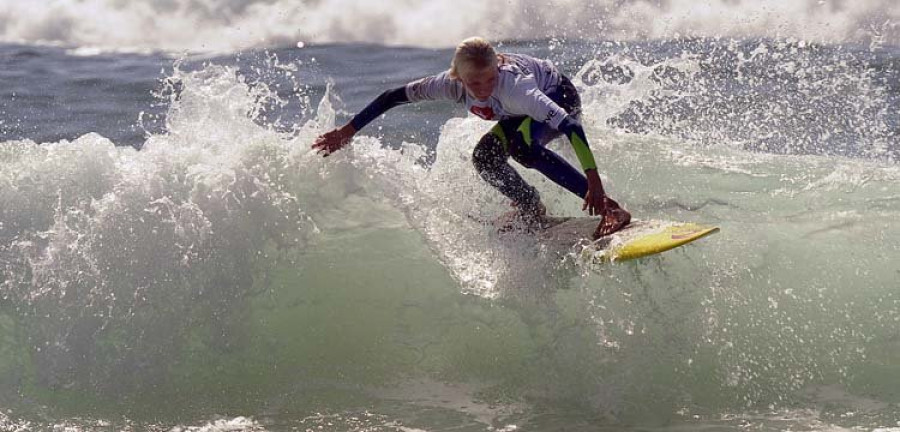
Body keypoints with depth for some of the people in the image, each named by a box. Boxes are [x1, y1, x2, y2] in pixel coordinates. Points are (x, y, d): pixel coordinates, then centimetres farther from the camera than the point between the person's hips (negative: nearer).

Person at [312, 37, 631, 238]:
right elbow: (393, 97, -15)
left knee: (522, 146, -34)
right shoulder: (452, 84, -26)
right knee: (485, 158, -7)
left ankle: (611, 209, -36)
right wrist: (348, 131, -14)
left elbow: (567, 124, -50)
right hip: (525, 114, 7)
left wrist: (593, 180, -59)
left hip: (561, 97, -7)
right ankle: (532, 211, 15)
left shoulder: (511, 86, -42)